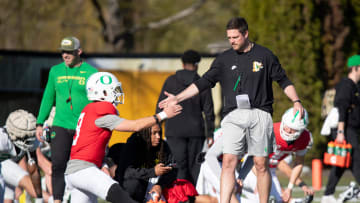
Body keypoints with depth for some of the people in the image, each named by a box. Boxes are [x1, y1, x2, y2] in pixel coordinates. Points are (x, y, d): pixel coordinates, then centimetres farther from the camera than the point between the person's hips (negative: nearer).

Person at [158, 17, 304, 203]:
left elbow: (283, 81, 10)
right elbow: (204, 82, 11)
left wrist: (296, 101, -4)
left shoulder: (265, 55, 5)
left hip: (260, 114, -1)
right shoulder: (224, 59, 11)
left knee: (261, 164, -1)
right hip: (234, 116, 1)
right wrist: (177, 98, 5)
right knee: (228, 162, -10)